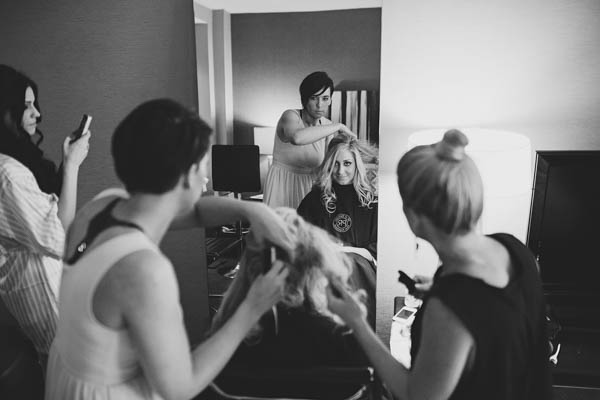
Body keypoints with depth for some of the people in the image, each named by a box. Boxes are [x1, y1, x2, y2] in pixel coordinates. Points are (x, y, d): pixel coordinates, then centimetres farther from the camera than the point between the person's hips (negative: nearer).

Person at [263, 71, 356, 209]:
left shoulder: (327, 126, 2)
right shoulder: (290, 116, -15)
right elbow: (297, 137, -41)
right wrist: (338, 126, -32)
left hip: (310, 186, 5)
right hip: (282, 185, -4)